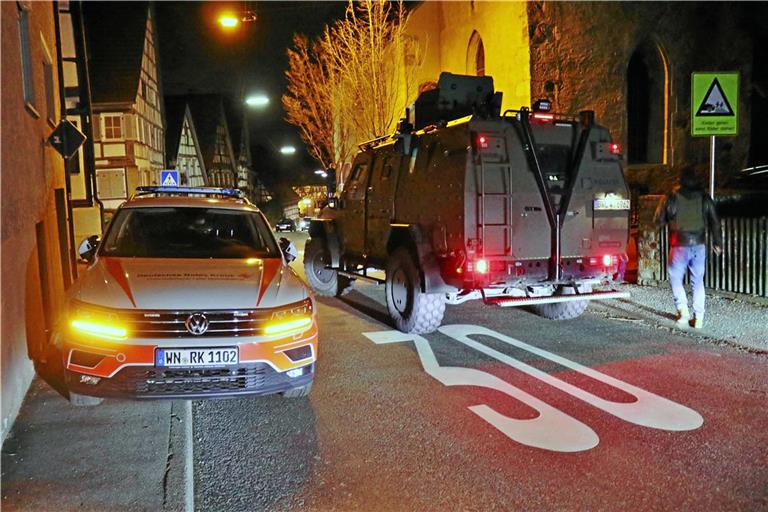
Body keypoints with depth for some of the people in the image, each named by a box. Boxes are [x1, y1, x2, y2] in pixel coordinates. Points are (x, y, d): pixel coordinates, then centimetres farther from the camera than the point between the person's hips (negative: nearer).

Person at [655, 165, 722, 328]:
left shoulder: (672, 197, -6)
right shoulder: (704, 198, 3)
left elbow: (659, 221, 0)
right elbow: (714, 222, 6)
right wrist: (717, 242, 15)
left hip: (680, 245, -3)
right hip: (699, 245, 3)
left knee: (675, 278, 12)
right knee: (698, 281, 11)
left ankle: (683, 310, -1)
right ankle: (698, 318, 10)